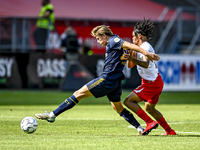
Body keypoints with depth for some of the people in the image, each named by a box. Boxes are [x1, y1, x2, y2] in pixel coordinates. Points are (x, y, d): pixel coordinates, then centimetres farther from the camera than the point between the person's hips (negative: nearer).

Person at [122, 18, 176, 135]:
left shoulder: (146, 47, -15)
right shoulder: (139, 49, 16)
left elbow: (146, 64, -33)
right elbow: (130, 66, 20)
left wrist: (132, 59, -47)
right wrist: (131, 53, 5)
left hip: (152, 82, -10)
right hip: (156, 82, 10)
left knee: (128, 101, -13)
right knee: (149, 108, 23)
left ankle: (150, 122, -17)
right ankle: (170, 131, 25)